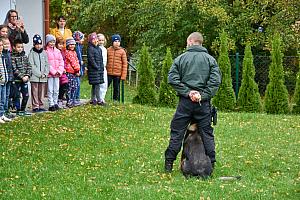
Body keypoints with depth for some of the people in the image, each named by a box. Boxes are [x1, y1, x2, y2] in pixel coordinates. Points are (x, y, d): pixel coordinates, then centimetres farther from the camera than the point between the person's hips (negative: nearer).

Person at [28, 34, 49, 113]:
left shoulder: (44, 53, 10)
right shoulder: (32, 53, -4)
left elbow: (47, 64, 10)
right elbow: (32, 66, -10)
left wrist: (45, 73, -4)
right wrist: (39, 74, -12)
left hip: (43, 77, 4)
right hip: (34, 77, -4)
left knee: (42, 92, 8)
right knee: (35, 93, -3)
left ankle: (41, 106, 15)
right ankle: (35, 107, 0)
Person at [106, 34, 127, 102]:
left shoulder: (122, 51, 0)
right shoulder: (108, 50, 5)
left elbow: (125, 64, -1)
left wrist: (123, 75, -6)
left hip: (118, 74, -1)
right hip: (109, 73, 1)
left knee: (116, 88, 7)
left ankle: (116, 101, 17)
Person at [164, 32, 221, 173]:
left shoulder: (181, 58, 3)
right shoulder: (210, 59, 4)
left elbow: (172, 79, -7)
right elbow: (215, 81, -8)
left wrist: (187, 92, -8)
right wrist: (203, 95, -9)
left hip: (185, 102, 0)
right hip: (204, 103, 0)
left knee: (177, 132, 6)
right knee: (207, 133, 8)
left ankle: (169, 164, 7)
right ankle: (211, 164, 9)